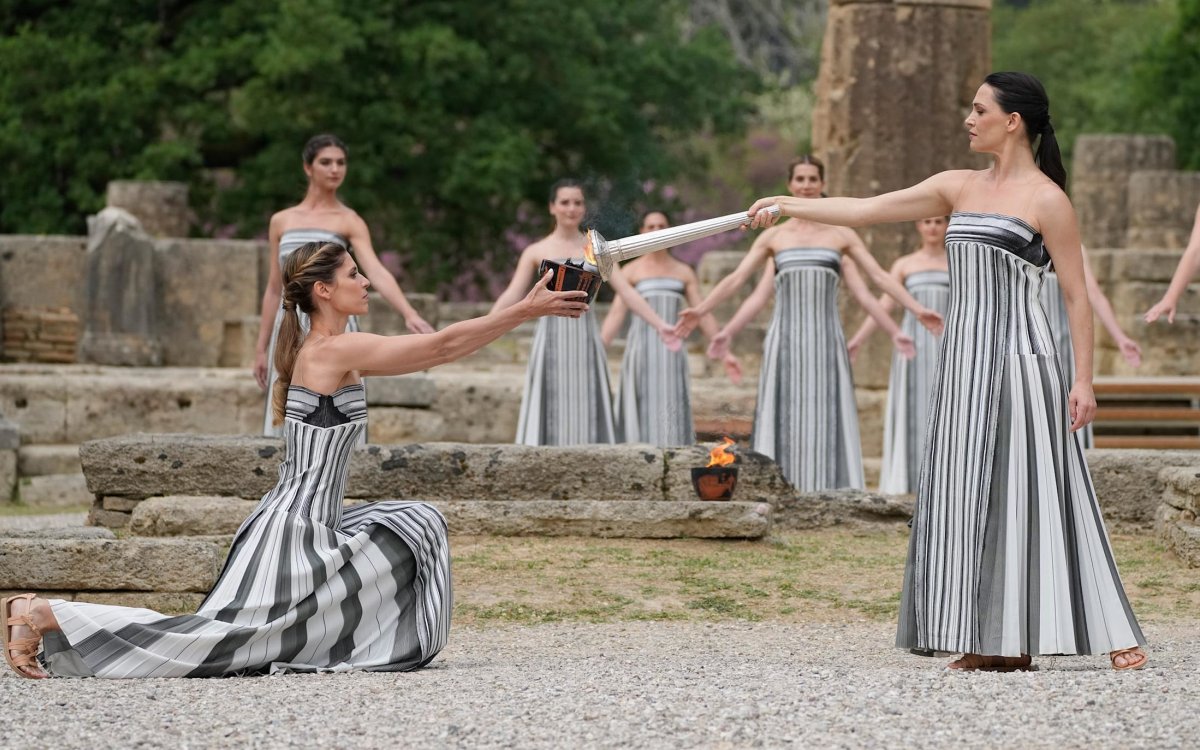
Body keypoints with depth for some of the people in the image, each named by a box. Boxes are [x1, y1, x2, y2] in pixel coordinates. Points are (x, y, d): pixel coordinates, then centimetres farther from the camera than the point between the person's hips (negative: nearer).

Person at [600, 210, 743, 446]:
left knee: (672, 416, -4)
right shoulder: (630, 271, 5)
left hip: (672, 352, 3)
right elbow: (615, 314, -3)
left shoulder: (684, 273, 14)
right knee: (641, 416, -7)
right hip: (640, 347, -2)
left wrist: (725, 353, 2)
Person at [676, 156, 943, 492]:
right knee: (784, 417, -2)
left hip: (826, 341, 0)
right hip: (785, 341, 0)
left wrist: (917, 309, 1)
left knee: (825, 419, -3)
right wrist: (701, 311, 3)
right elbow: (736, 278, 10)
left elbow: (879, 276, 7)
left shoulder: (841, 235, 9)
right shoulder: (774, 237, 10)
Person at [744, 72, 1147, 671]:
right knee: (969, 496, 3)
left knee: (1030, 494, -8)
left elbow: (1077, 296, -6)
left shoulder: (1046, 200, -5)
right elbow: (867, 211, 14)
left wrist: (1083, 381, -11)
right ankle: (997, 643, 6)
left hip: (1020, 359, -7)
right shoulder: (960, 187, 13)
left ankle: (1113, 635, -2)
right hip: (965, 358, 7)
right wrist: (786, 207, 9)